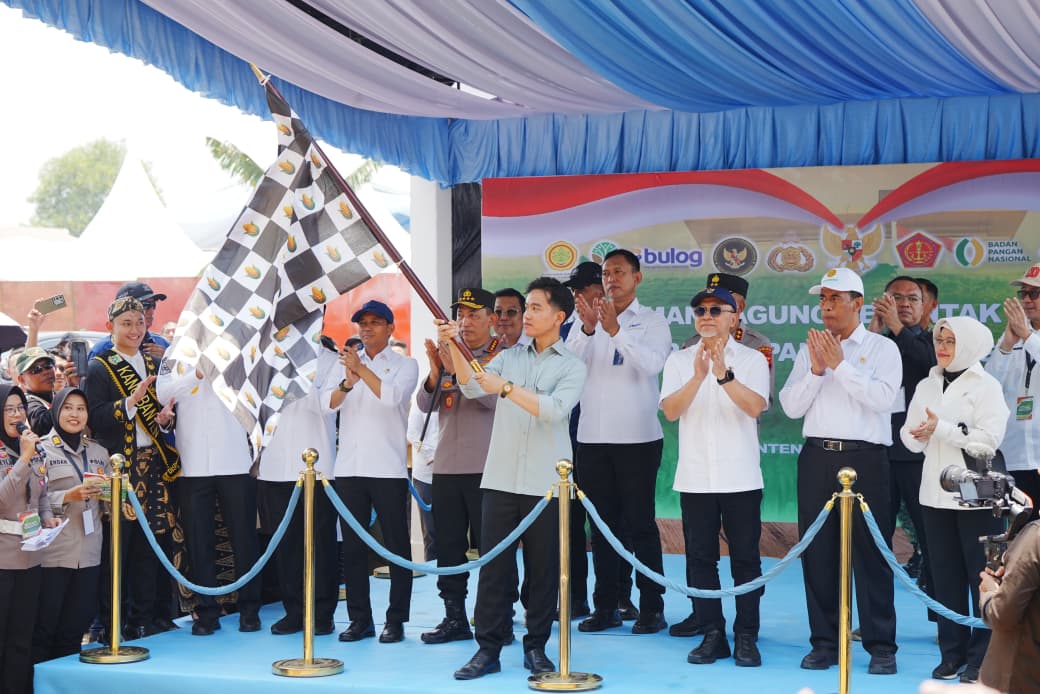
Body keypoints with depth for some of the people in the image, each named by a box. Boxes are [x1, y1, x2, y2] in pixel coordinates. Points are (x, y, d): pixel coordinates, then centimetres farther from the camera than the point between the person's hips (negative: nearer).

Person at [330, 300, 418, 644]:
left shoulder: (405, 365, 5)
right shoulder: (346, 363, 15)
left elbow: (393, 396, -14)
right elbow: (328, 404, 0)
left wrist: (362, 370, -20)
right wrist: (348, 382, -19)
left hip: (388, 469, -4)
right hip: (349, 468, 4)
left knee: (396, 546, -1)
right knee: (353, 547, 6)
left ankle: (395, 620, 4)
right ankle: (359, 618, 13)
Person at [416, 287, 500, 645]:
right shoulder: (447, 353, 14)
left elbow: (494, 397, -18)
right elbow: (425, 405, 5)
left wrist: (457, 369, -28)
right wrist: (435, 371, -13)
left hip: (485, 468, -5)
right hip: (446, 466, 5)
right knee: (448, 546, 8)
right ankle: (454, 618, 16)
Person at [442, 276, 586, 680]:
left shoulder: (572, 367, 1)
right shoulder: (509, 357, 12)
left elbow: (554, 409, -16)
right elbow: (471, 386, -2)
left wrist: (506, 387, -22)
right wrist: (453, 347, -15)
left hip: (545, 483, -3)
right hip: (500, 478, 3)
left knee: (543, 568, 4)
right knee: (493, 565, 1)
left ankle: (536, 647, 15)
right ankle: (488, 648, 5)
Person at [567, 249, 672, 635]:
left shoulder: (652, 321, 2)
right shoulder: (587, 319, 10)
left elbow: (653, 363, -17)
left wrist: (616, 331, -29)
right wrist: (588, 330, -23)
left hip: (637, 438, -3)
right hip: (592, 437, 3)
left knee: (640, 523, -1)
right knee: (601, 524, 8)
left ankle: (651, 607, 5)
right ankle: (605, 606, 15)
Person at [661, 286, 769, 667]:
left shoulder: (752, 360, 1)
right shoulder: (679, 360, 6)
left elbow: (755, 406, -15)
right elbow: (670, 410, -8)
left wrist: (725, 375, -28)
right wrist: (698, 376, -22)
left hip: (741, 476, -2)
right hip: (695, 477, 2)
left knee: (746, 559, 2)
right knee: (700, 559, 6)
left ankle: (746, 637, 9)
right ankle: (712, 635, 14)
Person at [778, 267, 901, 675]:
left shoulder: (882, 348, 3)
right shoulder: (810, 349, 13)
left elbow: (883, 397, -14)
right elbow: (790, 406, 5)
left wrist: (840, 365, -13)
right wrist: (816, 370, -8)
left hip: (865, 458, -4)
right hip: (817, 457, 4)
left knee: (870, 552, -2)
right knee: (817, 552, 6)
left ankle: (881, 646, 5)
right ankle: (824, 642, 15)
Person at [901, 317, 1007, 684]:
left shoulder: (986, 386, -3)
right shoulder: (927, 385, 12)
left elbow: (989, 439, -15)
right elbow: (909, 435, 9)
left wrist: (941, 428, -18)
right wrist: (918, 434, -14)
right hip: (936, 493, 5)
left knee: (982, 578, 0)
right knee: (945, 577, 7)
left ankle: (982, 658, 7)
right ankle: (952, 652, 17)